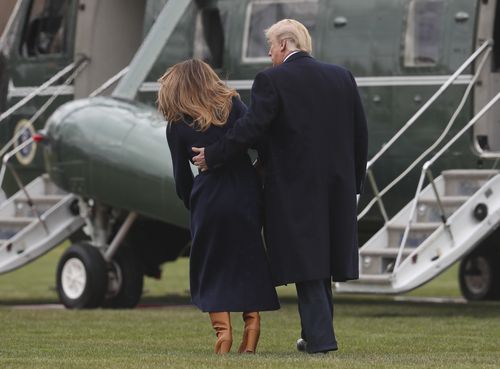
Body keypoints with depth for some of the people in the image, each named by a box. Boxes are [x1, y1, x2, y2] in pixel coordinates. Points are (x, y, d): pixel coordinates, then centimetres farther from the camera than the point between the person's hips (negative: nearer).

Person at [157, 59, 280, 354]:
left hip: (209, 199, -1)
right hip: (246, 193, 1)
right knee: (248, 261, 15)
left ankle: (223, 330, -1)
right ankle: (252, 321, 4)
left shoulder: (177, 125, 2)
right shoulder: (231, 104, 3)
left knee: (211, 266, 12)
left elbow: (182, 178, 4)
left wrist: (193, 206, 19)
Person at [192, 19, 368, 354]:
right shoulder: (342, 77, 7)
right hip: (337, 187, 5)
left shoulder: (272, 80, -9)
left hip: (294, 188, -5)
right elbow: (361, 134, 9)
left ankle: (320, 337, -3)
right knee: (322, 260, 15)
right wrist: (354, 181, 17)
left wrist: (212, 156, -8)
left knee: (306, 264, 1)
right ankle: (316, 333, 21)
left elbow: (251, 128, -17)